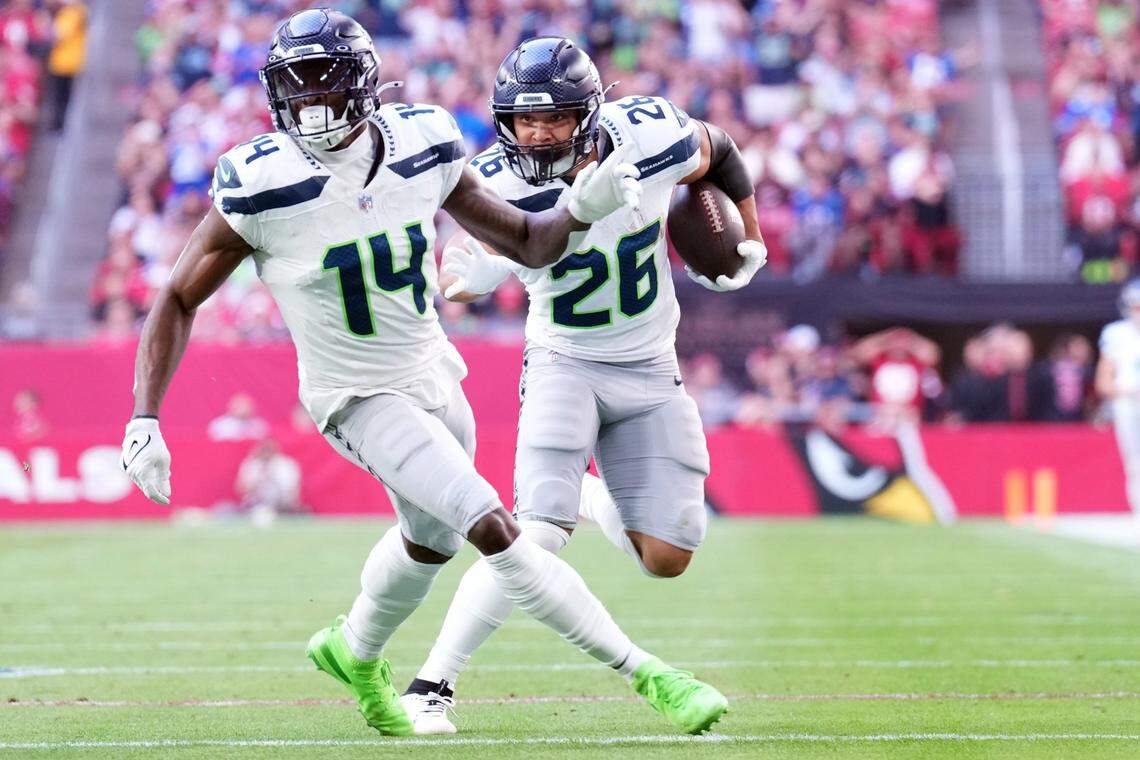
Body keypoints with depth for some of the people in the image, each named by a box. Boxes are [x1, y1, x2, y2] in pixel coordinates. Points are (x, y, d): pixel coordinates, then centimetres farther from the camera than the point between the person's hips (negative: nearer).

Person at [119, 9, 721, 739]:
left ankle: (355, 653, 55)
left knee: (431, 540, 25)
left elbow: (526, 242, 0)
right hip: (359, 399, -5)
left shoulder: (422, 149, -12)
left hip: (433, 375, 5)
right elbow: (179, 301, -12)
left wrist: (581, 209, -20)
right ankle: (644, 672, -12)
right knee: (496, 531, -19)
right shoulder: (264, 187, -23)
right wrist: (144, 420, -20)